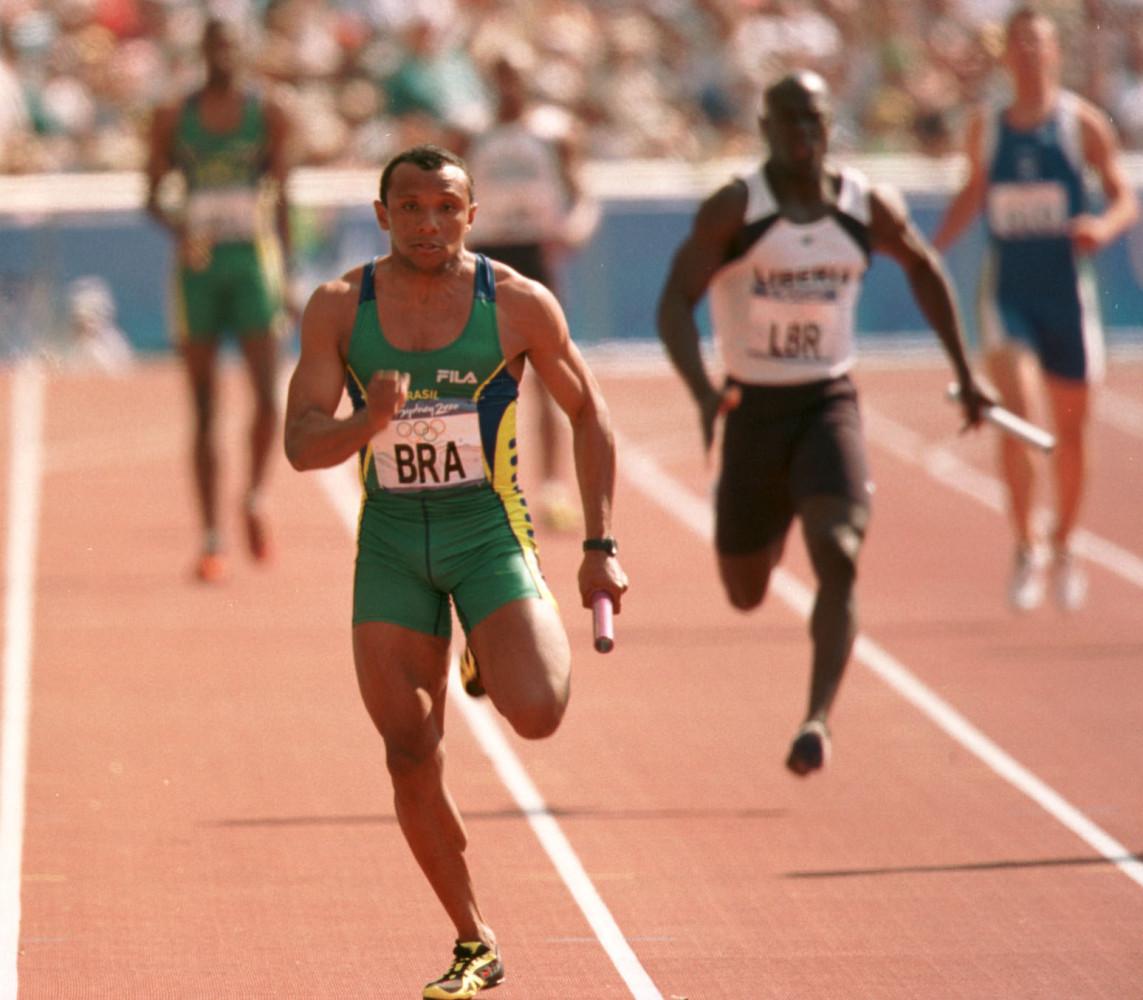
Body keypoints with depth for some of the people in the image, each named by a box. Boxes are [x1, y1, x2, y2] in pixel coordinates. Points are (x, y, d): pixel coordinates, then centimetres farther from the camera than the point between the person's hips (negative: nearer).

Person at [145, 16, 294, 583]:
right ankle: (211, 540, 7)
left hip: (253, 259, 0)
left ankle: (255, 496, 12)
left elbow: (282, 196, 8)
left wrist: (285, 275, 6)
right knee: (204, 409, 2)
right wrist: (174, 224, -16)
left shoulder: (267, 115, 4)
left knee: (268, 393, -14)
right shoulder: (173, 119, 4)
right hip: (197, 261, 0)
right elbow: (153, 195, 6)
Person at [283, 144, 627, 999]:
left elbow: (588, 414, 4)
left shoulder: (519, 304, -8)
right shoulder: (340, 308, -5)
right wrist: (368, 424, -30)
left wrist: (601, 545, -1)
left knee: (536, 713, -23)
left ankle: (506, 657, 15)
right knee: (411, 757, 1)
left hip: (490, 529, -2)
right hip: (391, 543, 2)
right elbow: (301, 444, -8)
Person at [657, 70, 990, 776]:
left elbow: (925, 268, 18)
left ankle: (820, 718, -26)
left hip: (829, 406, 1)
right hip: (754, 409, 0)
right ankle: (770, 527, 52)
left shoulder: (869, 208, -2)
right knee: (746, 594, 13)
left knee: (838, 556, -24)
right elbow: (675, 303, -17)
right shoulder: (734, 209, -11)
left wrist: (965, 372, 20)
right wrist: (704, 393, -34)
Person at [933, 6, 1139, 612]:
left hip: (1066, 290, 0)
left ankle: (1063, 547, 30)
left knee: (1069, 429, 9)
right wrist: (931, 252, 7)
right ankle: (1026, 547, -10)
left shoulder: (1082, 123, -3)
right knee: (1013, 409, -20)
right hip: (1007, 291, 0)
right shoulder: (985, 129, 4)